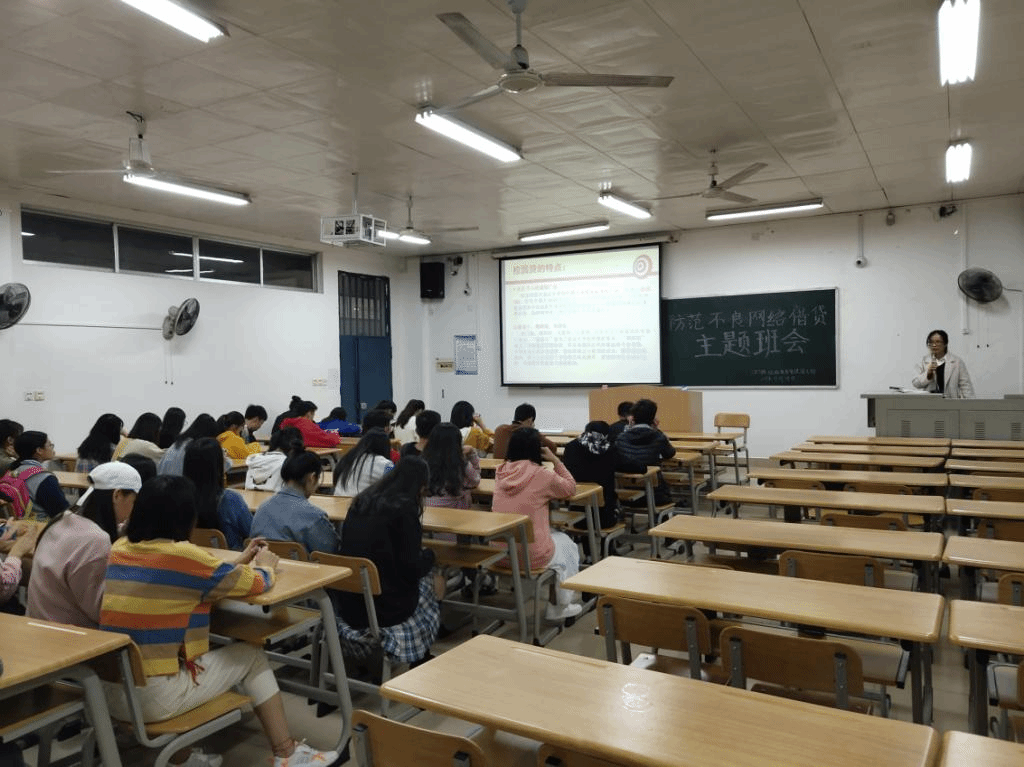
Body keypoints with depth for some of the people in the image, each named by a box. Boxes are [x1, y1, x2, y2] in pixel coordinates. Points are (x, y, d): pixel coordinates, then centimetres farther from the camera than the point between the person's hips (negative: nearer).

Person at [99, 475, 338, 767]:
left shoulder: (120, 548, 3)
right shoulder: (183, 555, -18)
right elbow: (257, 583, -5)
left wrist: (237, 562, 23)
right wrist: (265, 567, 17)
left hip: (110, 692, 7)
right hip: (153, 699, -7)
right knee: (251, 656, 11)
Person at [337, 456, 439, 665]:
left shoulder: (361, 501, 6)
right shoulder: (403, 508, -14)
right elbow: (412, 567, -14)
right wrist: (429, 555, 8)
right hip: (385, 608, -6)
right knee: (428, 581, 20)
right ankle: (422, 660, 30)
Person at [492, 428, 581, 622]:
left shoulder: (501, 472, 0)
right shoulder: (541, 475, -15)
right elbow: (570, 487, 3)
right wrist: (555, 460, 5)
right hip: (532, 555, -5)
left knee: (552, 533, 33)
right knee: (567, 545, 27)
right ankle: (561, 606, 35)